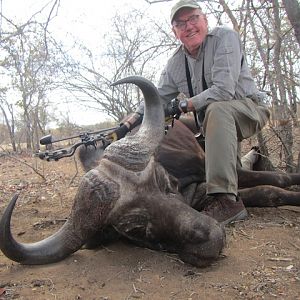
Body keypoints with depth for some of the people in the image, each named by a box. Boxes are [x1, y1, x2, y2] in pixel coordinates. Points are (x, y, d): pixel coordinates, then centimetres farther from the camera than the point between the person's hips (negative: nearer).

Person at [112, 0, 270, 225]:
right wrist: (126, 127, -8)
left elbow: (224, 90, -28)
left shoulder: (224, 37, -16)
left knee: (217, 109, -36)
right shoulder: (175, 64, 3)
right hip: (212, 122, 7)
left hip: (248, 109, -7)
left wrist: (183, 105, -21)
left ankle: (225, 199, -40)